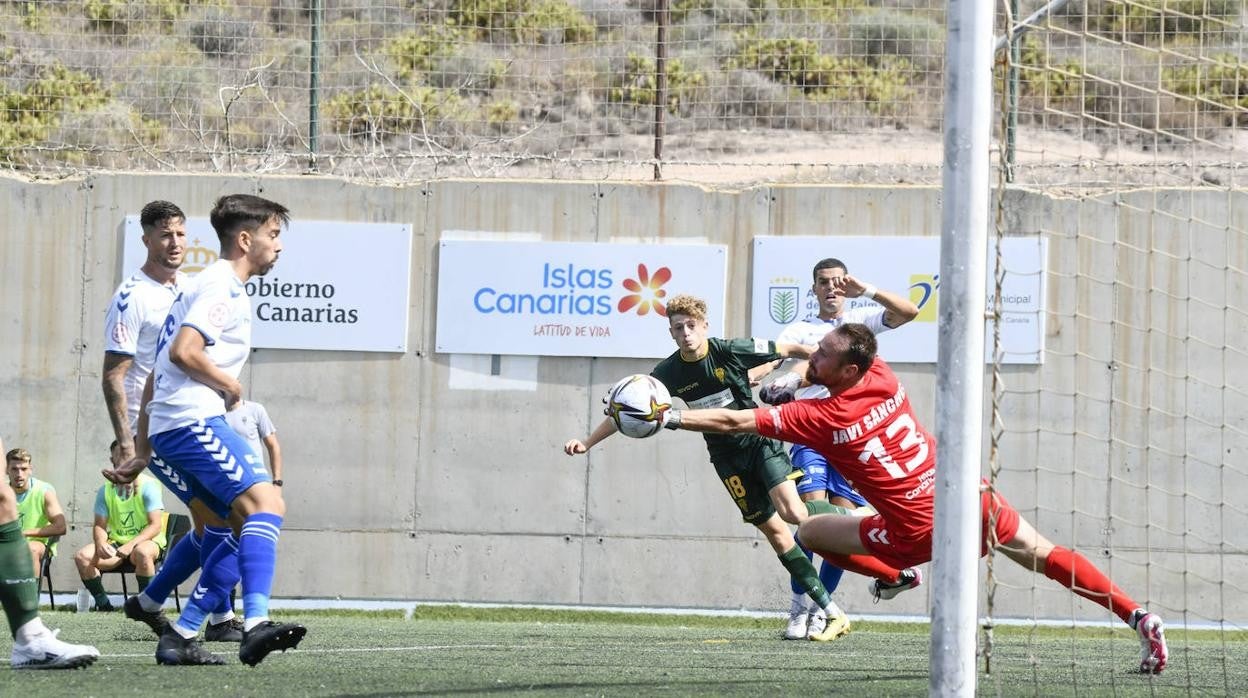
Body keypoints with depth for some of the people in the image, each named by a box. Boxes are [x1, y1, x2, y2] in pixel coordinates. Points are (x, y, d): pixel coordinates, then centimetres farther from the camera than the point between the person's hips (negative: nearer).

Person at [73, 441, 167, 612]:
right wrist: (100, 544, -20)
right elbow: (99, 525, 4)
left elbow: (156, 525, -15)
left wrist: (132, 544, -30)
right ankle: (103, 604, -7)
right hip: (116, 543, 4)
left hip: (147, 541, -4)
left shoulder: (148, 485, -8)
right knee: (82, 556, -20)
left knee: (142, 553, -40)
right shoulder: (106, 490, 5)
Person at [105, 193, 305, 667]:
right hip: (193, 420, -10)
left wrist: (142, 453, 29)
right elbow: (183, 352, -21)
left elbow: (155, 378, 29)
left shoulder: (208, 287, 28)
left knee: (249, 526, 9)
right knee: (266, 504, -23)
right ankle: (256, 623, -41)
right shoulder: (224, 287, -5)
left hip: (165, 432, 10)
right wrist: (229, 385, -4)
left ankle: (181, 636, 5)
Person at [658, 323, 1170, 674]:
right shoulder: (882, 376, 0)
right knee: (1046, 556, 13)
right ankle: (1138, 618, 6)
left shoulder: (825, 418, -15)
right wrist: (796, 377, 18)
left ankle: (892, 576, 20)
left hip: (919, 531, -6)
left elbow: (737, 422, -16)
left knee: (810, 532, 6)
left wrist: (672, 418, -11)